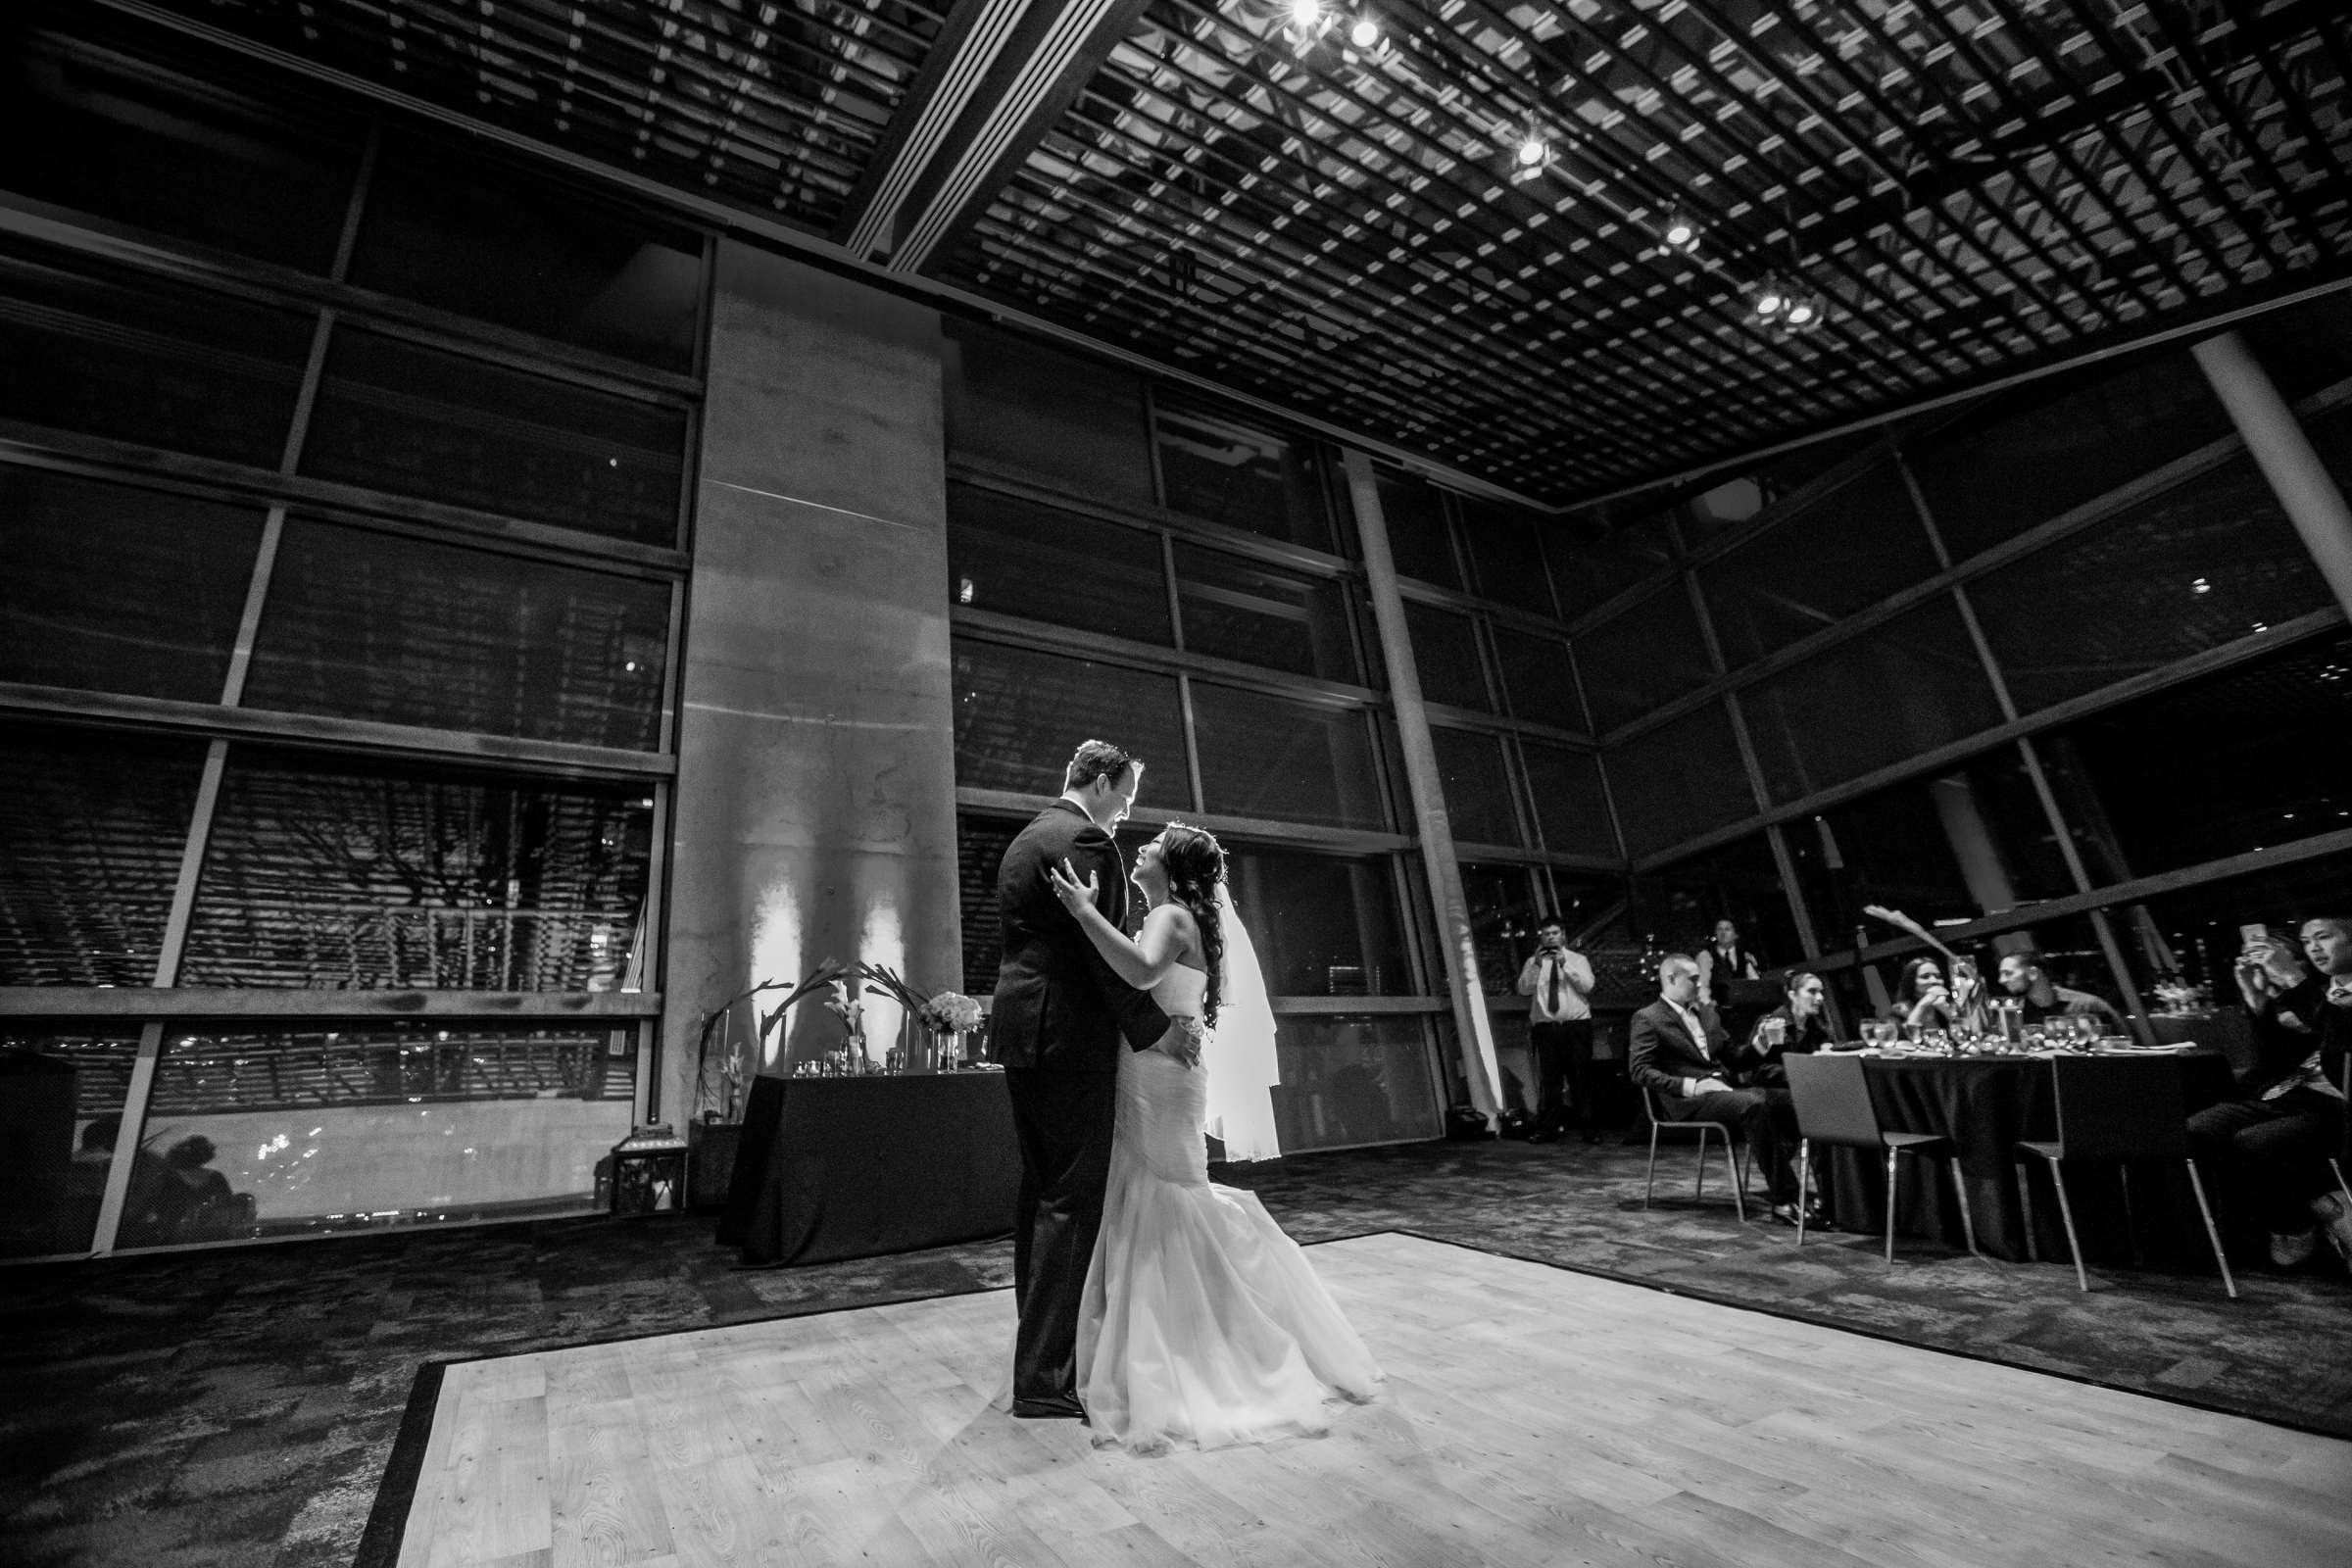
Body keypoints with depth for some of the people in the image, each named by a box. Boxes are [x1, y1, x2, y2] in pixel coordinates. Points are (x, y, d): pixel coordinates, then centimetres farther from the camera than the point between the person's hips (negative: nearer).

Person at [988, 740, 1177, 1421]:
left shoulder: (1025, 840, 18)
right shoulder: (1083, 840, -13)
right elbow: (1103, 951, -17)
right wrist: (1154, 1027, -8)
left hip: (1023, 1032, 10)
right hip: (1069, 1036, -10)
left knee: (1041, 1192, 18)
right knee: (1073, 1199, -4)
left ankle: (1038, 1337, 31)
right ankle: (1045, 1378, 2)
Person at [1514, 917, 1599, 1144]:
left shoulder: (1578, 959, 11)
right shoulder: (1533, 962, 11)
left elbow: (1587, 986, -6)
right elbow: (1524, 989, -3)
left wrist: (1565, 964, -15)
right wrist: (1536, 965, -15)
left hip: (1577, 1026, 0)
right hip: (1545, 1028, 1)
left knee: (1581, 1079, 0)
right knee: (1548, 1080, 0)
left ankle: (1589, 1128, 8)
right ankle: (1547, 1127, 6)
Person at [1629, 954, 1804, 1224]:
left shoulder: (1706, 1012, 21)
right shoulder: (1647, 1019, -2)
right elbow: (1640, 1072, -10)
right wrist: (1690, 1086, -18)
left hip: (1725, 1088, 7)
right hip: (1688, 1101, -7)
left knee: (1789, 1099, -16)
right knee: (1754, 1104, -32)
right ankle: (1784, 1198, -27)